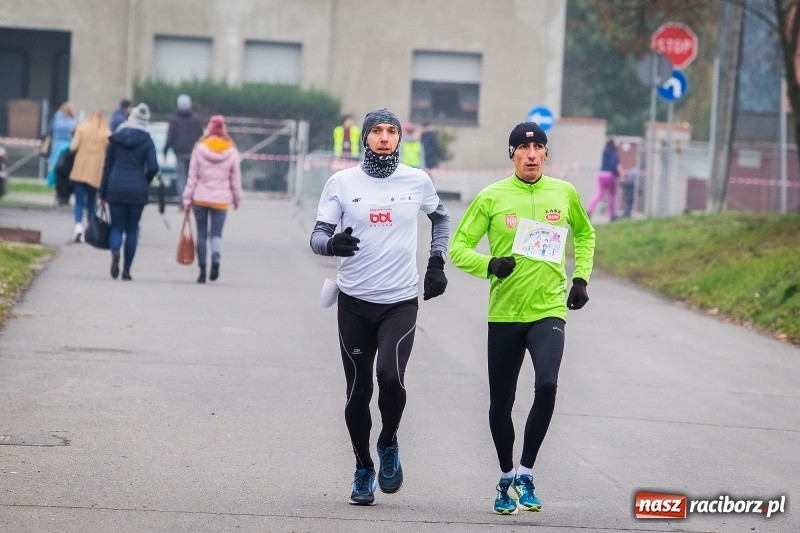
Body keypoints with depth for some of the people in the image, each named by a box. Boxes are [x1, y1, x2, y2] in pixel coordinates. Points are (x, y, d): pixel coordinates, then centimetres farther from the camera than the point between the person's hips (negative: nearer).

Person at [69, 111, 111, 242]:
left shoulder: (81, 128, 1)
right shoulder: (107, 134, -1)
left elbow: (73, 147, -6)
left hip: (80, 171, 0)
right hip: (96, 173, 1)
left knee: (79, 201, -1)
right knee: (91, 203, 14)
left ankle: (79, 225, -21)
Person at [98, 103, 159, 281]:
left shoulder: (115, 139, 3)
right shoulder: (146, 141, -2)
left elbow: (107, 166, 5)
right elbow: (153, 167, -11)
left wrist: (103, 192, 10)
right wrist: (144, 184, 9)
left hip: (116, 188, 1)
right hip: (137, 191, 0)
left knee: (116, 227, 6)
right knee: (132, 230, 9)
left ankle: (115, 253, -25)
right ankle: (126, 269, 8)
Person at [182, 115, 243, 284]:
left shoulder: (199, 148, -4)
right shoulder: (232, 151, -2)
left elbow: (192, 176, -3)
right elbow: (235, 178, 3)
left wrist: (187, 198, 2)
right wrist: (237, 198, 15)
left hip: (200, 198, 0)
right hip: (221, 200, 0)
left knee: (201, 234, 9)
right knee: (216, 234, 5)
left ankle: (202, 271, 7)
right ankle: (216, 258, -25)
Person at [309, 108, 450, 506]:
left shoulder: (417, 181, 3)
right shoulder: (342, 183, -1)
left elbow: (440, 218, 23)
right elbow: (318, 236, -2)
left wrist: (437, 262, 13)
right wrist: (332, 243, -25)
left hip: (401, 301, -1)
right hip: (355, 301, 1)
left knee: (390, 377, -21)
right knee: (358, 390, 5)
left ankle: (389, 443, 7)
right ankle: (363, 469, 24)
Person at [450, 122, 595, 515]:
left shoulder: (564, 194, 4)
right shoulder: (491, 197, -2)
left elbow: (585, 234, 23)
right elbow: (459, 247, 0)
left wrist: (581, 278, 13)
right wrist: (489, 265, -19)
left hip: (549, 310, 0)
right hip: (504, 314, 0)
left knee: (547, 385, -23)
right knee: (501, 403, 7)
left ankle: (526, 474, -10)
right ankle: (506, 477, 28)